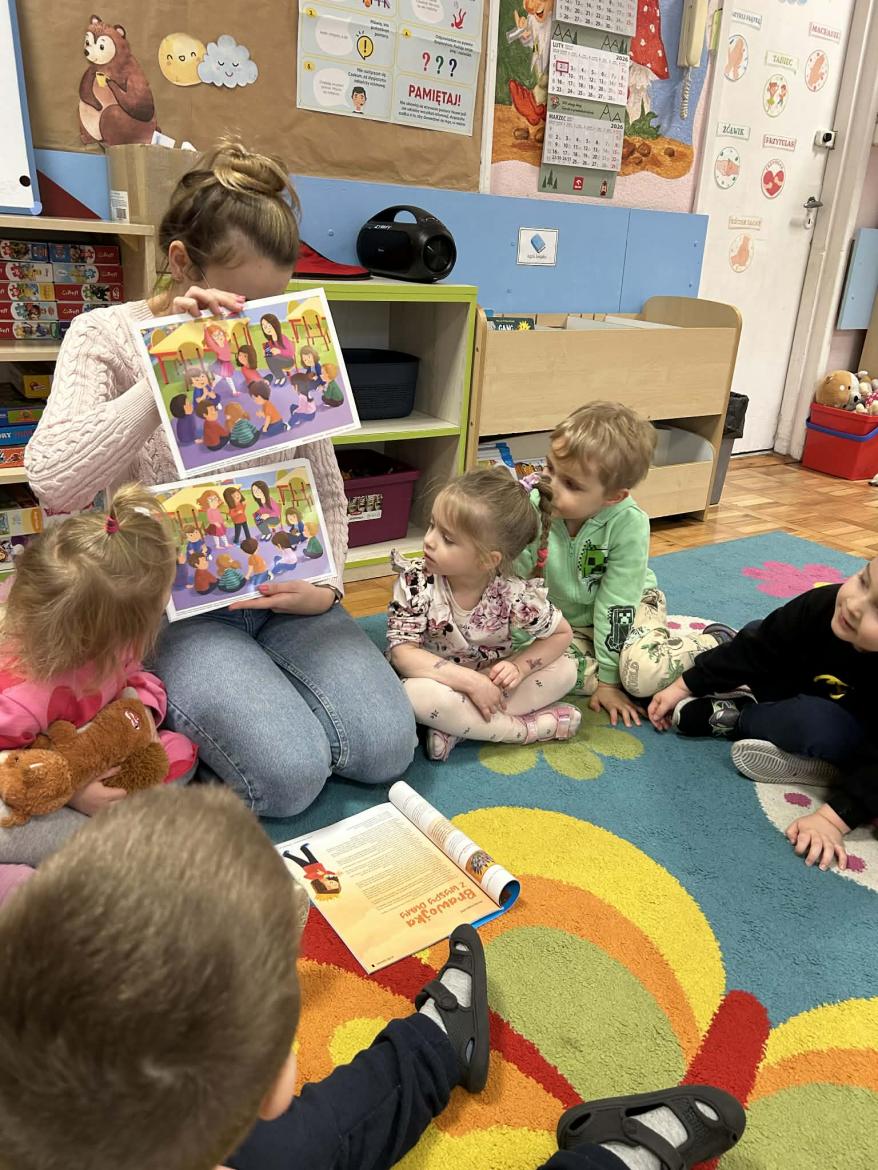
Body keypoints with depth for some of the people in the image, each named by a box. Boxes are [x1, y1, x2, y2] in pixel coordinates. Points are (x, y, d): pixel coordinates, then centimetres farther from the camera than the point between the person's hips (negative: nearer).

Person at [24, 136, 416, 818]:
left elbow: (327, 493, 10)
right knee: (289, 776, -22)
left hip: (280, 595, 4)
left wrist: (325, 585, -7)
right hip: (172, 605, -4)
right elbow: (53, 482, -22)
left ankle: (253, 679, 15)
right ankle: (182, 706, 9)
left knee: (385, 749, -11)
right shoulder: (106, 337, -5)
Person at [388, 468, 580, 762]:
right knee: (418, 694, -36)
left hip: (489, 683, 2)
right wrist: (469, 680, -33)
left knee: (566, 670, -15)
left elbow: (561, 634, -5)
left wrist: (519, 667, -23)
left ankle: (458, 728, -22)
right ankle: (529, 727, -21)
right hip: (440, 681, -2)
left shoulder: (515, 594, -21)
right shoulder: (416, 581, -23)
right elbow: (403, 652, -24)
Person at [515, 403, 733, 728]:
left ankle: (716, 643, -1)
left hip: (628, 606, -2)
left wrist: (607, 678, -18)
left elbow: (615, 604, -22)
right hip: (566, 620, 3)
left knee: (644, 673, -31)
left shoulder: (629, 524, -27)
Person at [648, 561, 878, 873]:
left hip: (852, 742, -4)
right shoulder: (823, 604, -29)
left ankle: (732, 718, -8)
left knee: (818, 724, -35)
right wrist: (683, 687, -9)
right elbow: (756, 649, -15)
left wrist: (832, 818, -41)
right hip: (807, 694, 4)